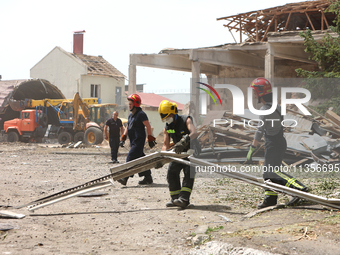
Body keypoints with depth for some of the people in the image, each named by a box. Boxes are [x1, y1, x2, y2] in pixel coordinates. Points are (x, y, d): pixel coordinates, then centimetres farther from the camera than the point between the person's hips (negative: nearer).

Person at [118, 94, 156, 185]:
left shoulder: (141, 114, -10)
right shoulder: (130, 115, 18)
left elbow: (148, 126, -12)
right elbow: (127, 127, 25)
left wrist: (150, 139, -13)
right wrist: (123, 138, 16)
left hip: (139, 140, -9)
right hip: (133, 141, 9)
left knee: (130, 158, -14)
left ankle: (125, 178, -18)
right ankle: (148, 177, 17)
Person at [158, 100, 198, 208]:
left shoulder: (186, 120, -22)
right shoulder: (167, 128, -3)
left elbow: (194, 133, -39)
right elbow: (166, 145, -1)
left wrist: (183, 142, -58)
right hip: (178, 152, 6)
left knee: (188, 172, -20)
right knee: (171, 172, -2)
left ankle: (184, 199, -30)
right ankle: (175, 198, 5)